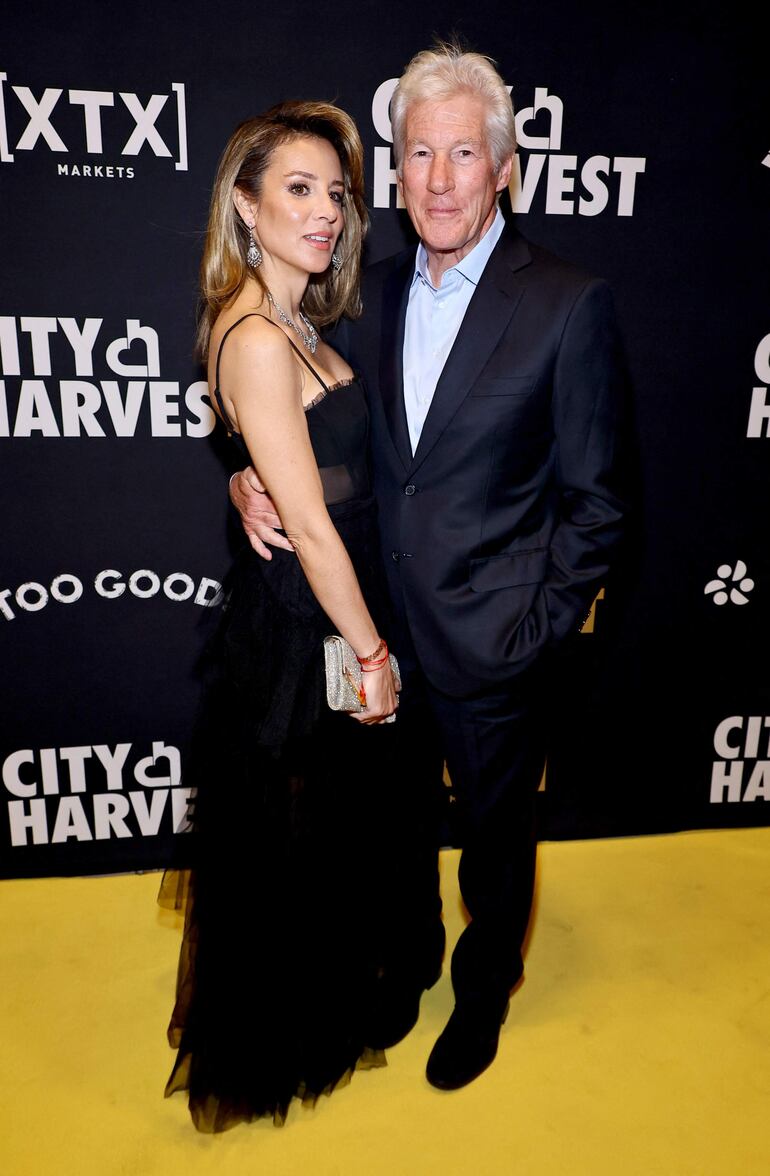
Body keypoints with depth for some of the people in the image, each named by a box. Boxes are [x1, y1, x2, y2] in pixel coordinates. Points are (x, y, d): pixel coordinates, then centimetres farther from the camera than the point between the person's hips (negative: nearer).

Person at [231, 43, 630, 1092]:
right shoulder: (374, 292, 4)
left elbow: (595, 499, -9)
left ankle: (483, 996, 49)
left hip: (494, 649, -4)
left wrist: (539, 630, -13)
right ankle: (406, 963, 54)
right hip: (383, 632, 5)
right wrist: (253, 473, -7)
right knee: (396, 823, 24)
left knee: (495, 840, 19)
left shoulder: (570, 305, -11)